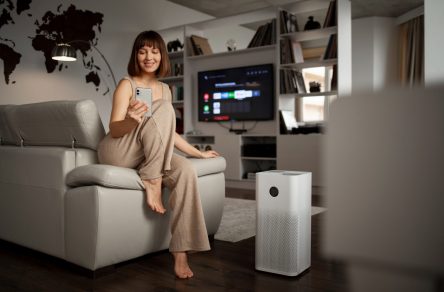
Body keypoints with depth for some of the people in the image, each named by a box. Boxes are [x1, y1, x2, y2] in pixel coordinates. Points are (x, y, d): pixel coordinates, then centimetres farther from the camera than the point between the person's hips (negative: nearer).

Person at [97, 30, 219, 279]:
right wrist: (132, 120, -35)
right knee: (163, 110, -27)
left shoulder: (165, 89, 14)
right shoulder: (127, 84, -4)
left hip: (149, 155, 5)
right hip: (119, 152, -5)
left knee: (186, 170, -28)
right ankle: (152, 184, -25)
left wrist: (199, 153, 15)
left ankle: (181, 253, -27)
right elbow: (114, 130, -12)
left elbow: (168, 132, 18)